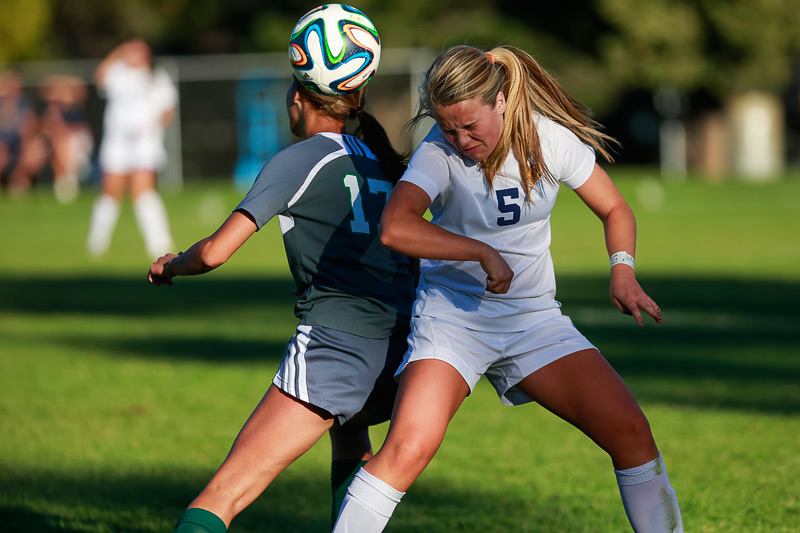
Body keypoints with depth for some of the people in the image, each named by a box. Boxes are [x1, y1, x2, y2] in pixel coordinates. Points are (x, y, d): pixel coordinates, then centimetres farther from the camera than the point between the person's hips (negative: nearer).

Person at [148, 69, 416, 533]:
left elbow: (215, 252, -5)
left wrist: (171, 265, 15)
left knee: (222, 496, -13)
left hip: (334, 342, -7)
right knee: (350, 434, 41)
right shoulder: (381, 160, 18)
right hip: (400, 343, 7)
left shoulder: (299, 161, 0)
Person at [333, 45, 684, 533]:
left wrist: (623, 270, -11)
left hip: (536, 318, 4)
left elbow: (615, 209, 7)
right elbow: (395, 228, -35)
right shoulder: (439, 153, -17)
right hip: (454, 314, -3)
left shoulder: (551, 139, -7)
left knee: (631, 432, -9)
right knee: (410, 447, -23)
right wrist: (484, 252, -31)